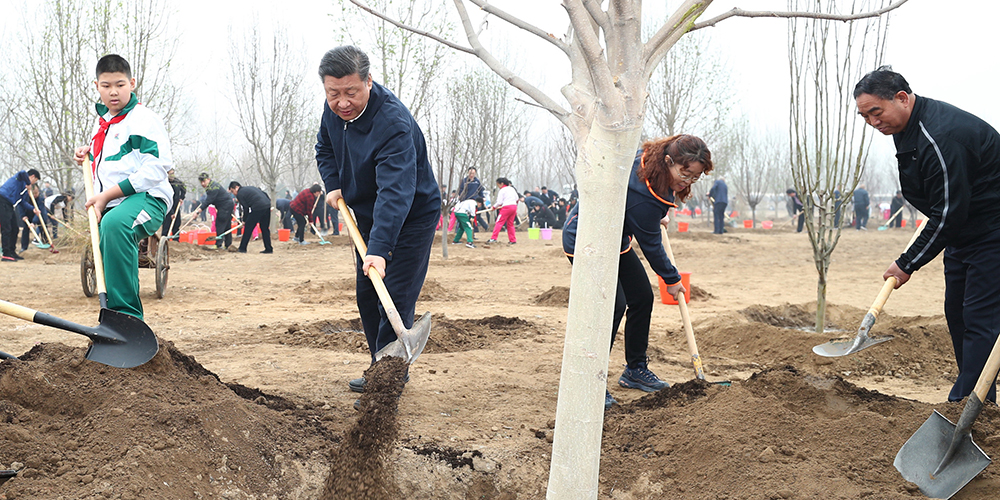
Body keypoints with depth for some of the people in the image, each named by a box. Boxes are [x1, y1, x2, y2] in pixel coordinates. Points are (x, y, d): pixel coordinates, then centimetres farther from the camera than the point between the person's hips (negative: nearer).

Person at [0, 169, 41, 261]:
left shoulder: (25, 185, 22)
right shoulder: (20, 178, -3)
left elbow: (21, 202, 24)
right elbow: (23, 173, -31)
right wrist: (28, 183, -16)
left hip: (9, 205, 10)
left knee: (14, 228, 13)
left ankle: (12, 252, 21)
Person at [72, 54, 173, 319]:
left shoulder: (144, 119, -8)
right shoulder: (102, 121, 19)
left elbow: (155, 169, -17)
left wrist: (108, 195, -19)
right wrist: (88, 153, 12)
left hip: (147, 198, -9)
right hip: (109, 205, 10)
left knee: (114, 223, -39)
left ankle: (127, 314, -42)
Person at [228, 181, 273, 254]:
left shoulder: (240, 194, 3)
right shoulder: (250, 187, 27)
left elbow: (245, 208, 0)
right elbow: (264, 193, 22)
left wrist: (244, 220, 10)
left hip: (257, 209, -8)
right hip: (267, 206, 8)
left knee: (248, 228, 4)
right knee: (265, 228, 15)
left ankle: (242, 248, 7)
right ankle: (269, 249, 14)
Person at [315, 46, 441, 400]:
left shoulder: (394, 124, -35)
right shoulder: (334, 108, -9)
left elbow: (395, 193, -44)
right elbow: (325, 148, 14)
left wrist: (379, 250, -53)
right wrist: (333, 185, -3)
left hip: (412, 218, -8)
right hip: (368, 216, 8)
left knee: (395, 301, -11)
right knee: (367, 297, 15)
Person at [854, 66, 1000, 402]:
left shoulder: (942, 135, -28)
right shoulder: (907, 128, 4)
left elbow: (949, 213, -27)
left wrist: (908, 264, -20)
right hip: (962, 230, 11)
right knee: (957, 314, 12)